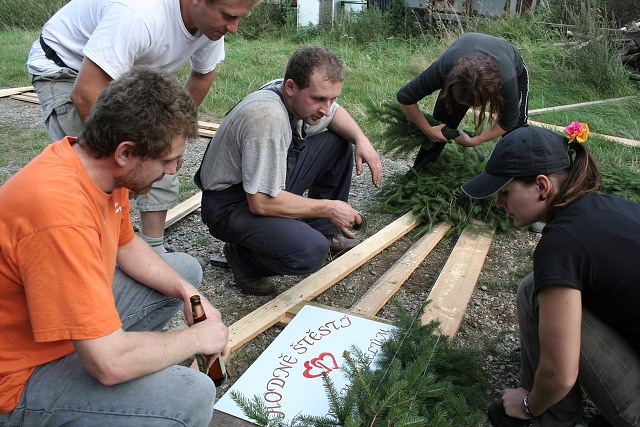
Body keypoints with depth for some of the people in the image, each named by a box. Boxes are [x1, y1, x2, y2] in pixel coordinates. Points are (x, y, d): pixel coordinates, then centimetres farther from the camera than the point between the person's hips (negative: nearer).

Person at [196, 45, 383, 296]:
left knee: (339, 141, 5)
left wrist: (361, 139, -5)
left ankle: (323, 230, 16)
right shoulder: (267, 116, -33)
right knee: (311, 252, -33)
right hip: (233, 204, -9)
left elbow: (335, 114, 17)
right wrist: (328, 207, -21)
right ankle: (243, 256, -2)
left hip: (272, 185, 9)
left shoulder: (301, 96, -7)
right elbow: (261, 203, -32)